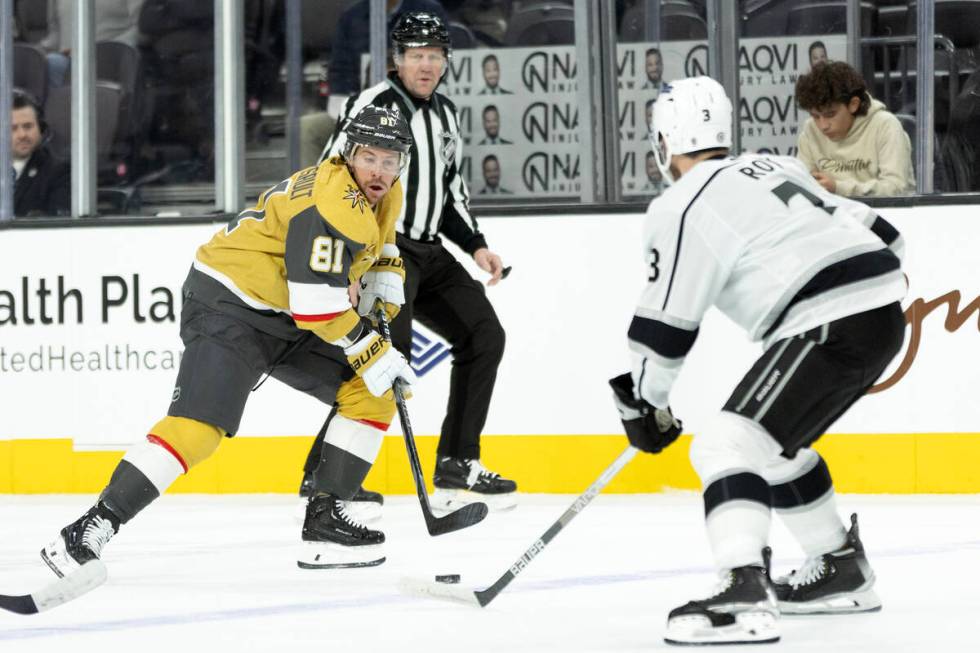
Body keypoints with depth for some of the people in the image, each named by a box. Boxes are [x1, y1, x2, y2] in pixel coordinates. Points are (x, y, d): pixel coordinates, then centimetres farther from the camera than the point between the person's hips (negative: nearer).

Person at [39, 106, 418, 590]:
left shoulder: (386, 195, 5)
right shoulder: (332, 200, -25)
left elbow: (379, 248, 29)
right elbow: (318, 305, -27)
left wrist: (385, 292, 9)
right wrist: (372, 352, -17)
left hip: (285, 319, 10)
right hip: (229, 308, -10)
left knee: (372, 395, 4)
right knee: (196, 428, -23)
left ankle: (324, 522, 6)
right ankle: (90, 531, -23)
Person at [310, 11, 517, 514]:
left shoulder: (445, 114, 15)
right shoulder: (373, 106, -12)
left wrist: (475, 245, 13)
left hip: (427, 251, 9)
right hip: (379, 247, -9)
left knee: (484, 336, 10)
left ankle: (457, 468, 19)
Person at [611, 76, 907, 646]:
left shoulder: (682, 209, -3)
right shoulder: (774, 168, 23)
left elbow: (665, 323, -3)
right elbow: (874, 230, 25)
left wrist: (644, 404, 10)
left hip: (831, 327, -9)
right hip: (884, 312, 9)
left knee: (729, 442, -14)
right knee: (773, 440, 26)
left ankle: (745, 596, -32)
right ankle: (843, 570, 36)